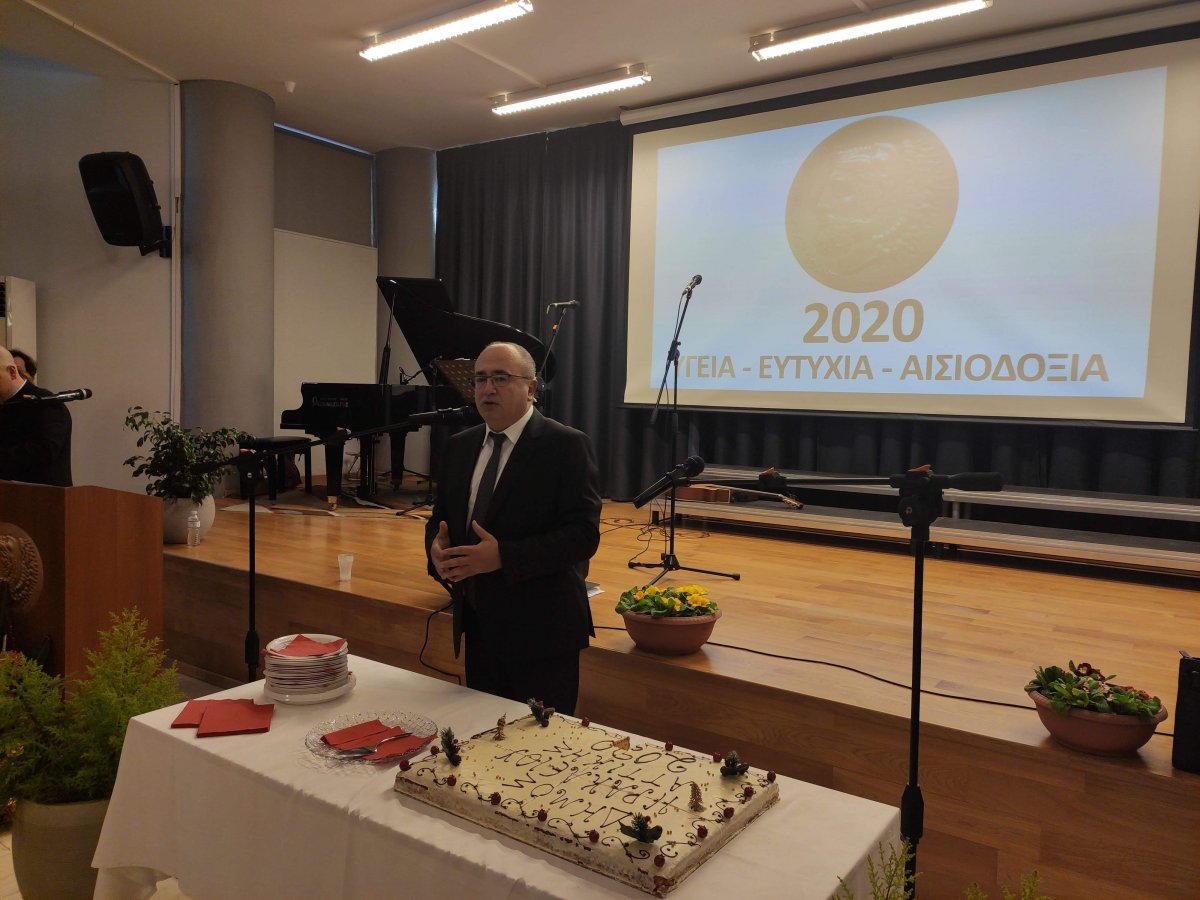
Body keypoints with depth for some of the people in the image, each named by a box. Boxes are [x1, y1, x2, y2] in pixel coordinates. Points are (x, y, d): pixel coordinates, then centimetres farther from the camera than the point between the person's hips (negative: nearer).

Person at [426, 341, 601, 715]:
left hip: (540, 631, -6)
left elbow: (583, 533, -18)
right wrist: (438, 547, -9)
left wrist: (503, 556, -26)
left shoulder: (567, 446, -12)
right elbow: (440, 517, 15)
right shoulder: (459, 446, 8)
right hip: (478, 627, 6)